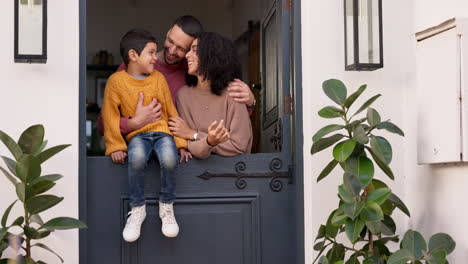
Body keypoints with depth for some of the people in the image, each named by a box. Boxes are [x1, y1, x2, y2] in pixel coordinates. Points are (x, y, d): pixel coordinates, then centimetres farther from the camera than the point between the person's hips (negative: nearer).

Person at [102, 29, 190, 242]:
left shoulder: (158, 78, 10)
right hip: (137, 135, -1)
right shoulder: (116, 80, 2)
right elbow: (110, 115, 2)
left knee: (169, 158, -33)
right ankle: (137, 209, -14)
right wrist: (115, 146, -6)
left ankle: (166, 207, -7)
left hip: (162, 131, 2)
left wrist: (180, 142, 5)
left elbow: (170, 111, 12)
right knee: (137, 157, -37)